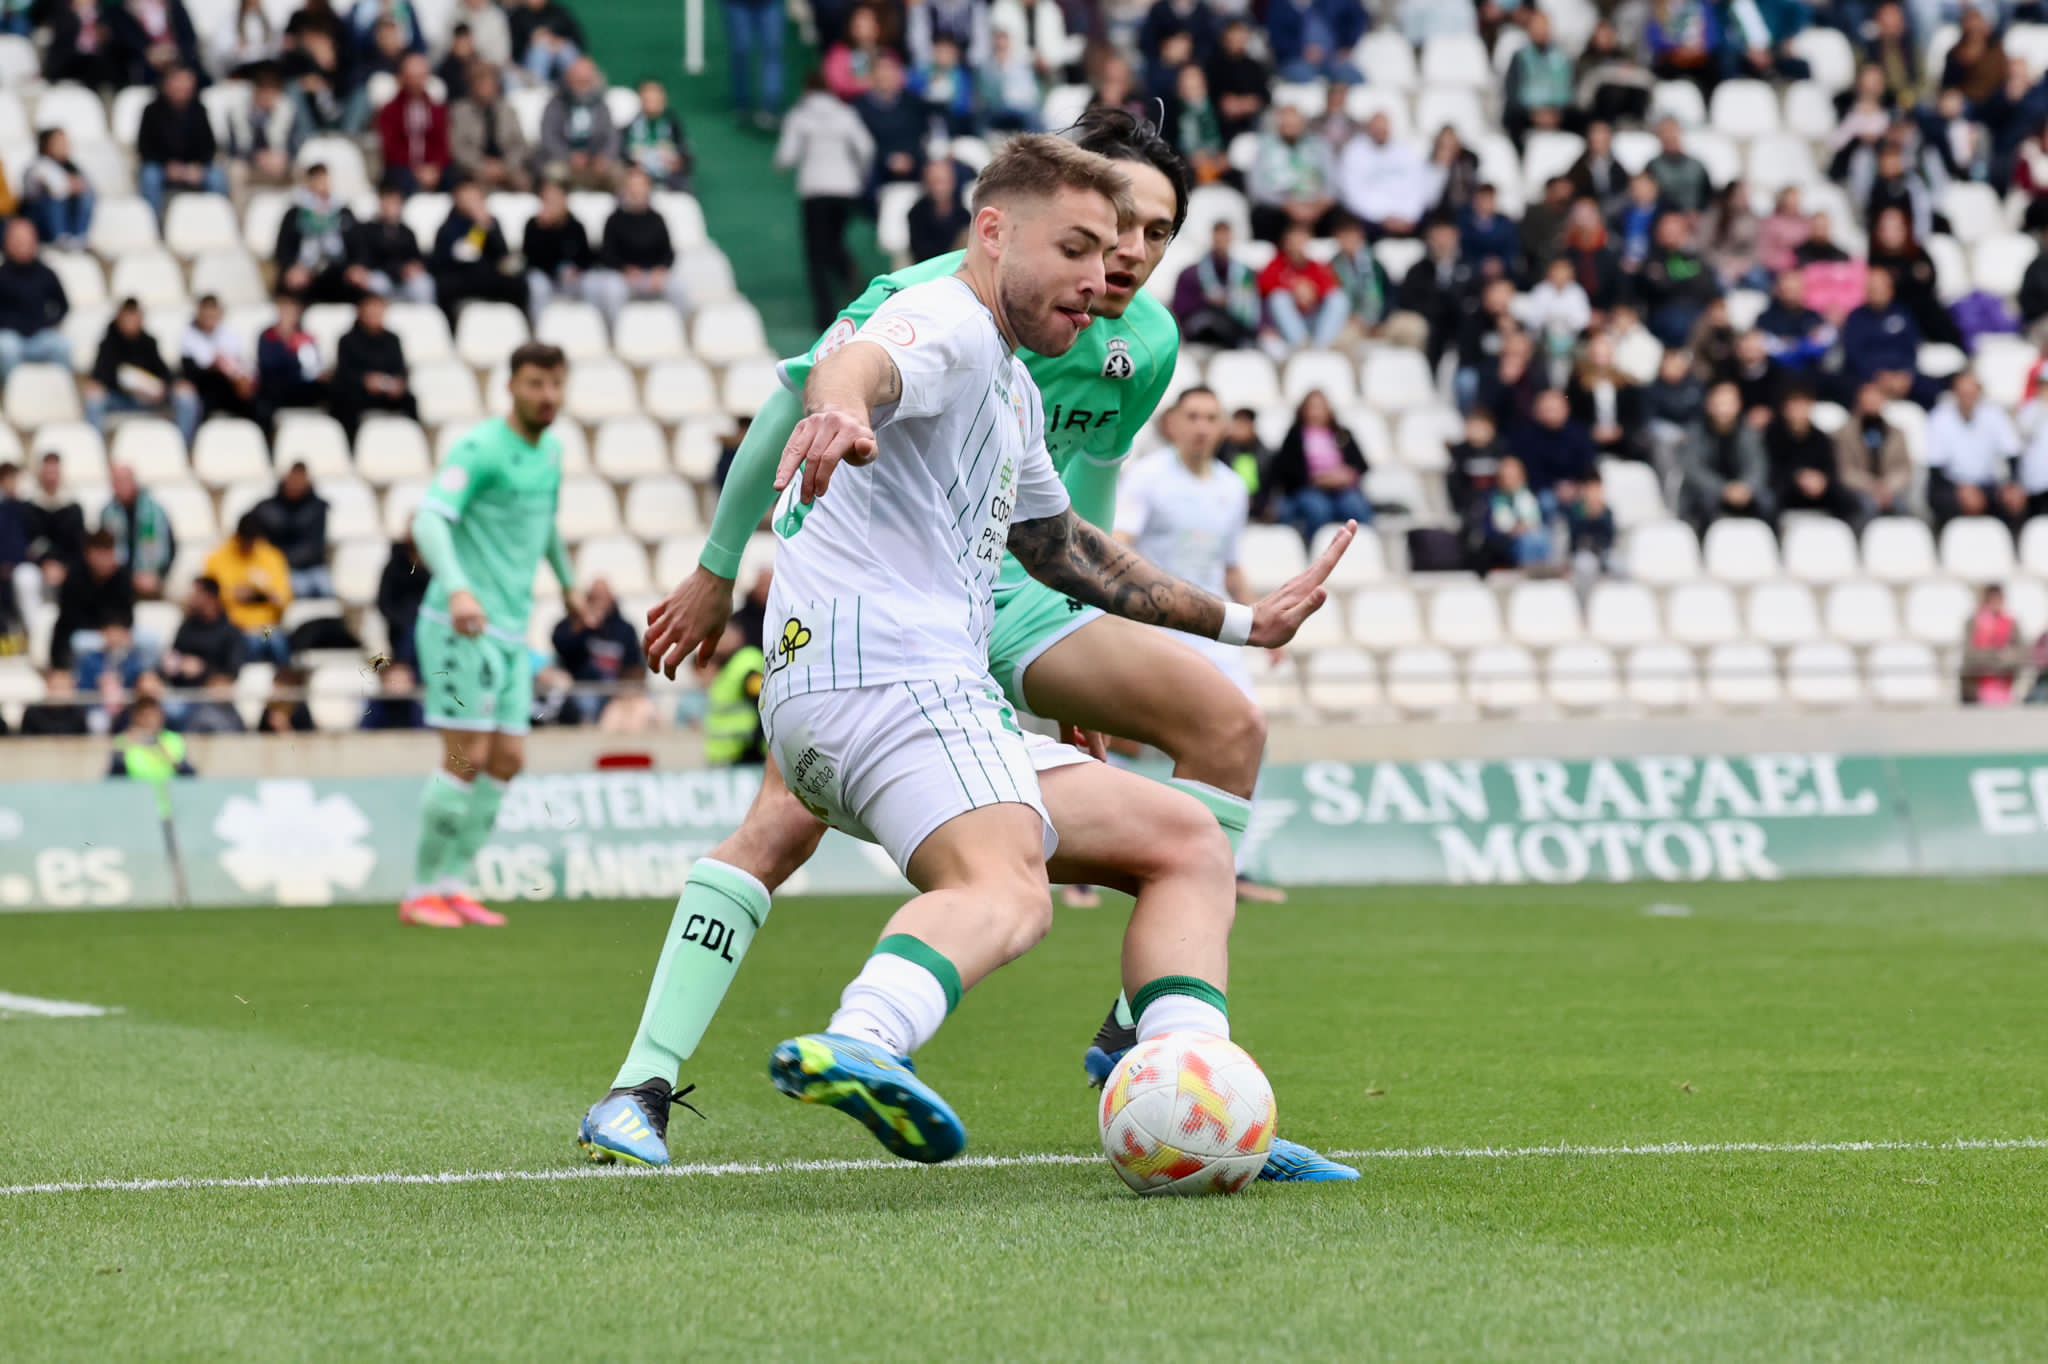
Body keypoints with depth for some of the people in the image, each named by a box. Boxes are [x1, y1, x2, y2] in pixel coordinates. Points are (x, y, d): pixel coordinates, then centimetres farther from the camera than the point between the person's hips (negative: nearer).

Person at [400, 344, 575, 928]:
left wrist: (568, 583, 41)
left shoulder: (550, 452, 13)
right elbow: (430, 520, -26)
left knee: (507, 759, 4)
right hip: (462, 623, -8)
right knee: (468, 758, -11)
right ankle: (422, 892, -2)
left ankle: (453, 885, 11)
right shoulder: (480, 450, -13)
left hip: (510, 631, 8)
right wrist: (458, 589, -41)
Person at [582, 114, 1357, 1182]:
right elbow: (795, 408, -10)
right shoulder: (935, 302, -22)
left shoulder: (1146, 347, -3)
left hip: (996, 593, 6)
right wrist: (716, 575, -7)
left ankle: (1139, 1037, -8)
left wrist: (1082, 672, 22)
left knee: (1225, 725, -9)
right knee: (788, 818, -28)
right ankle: (644, 1086, -23)